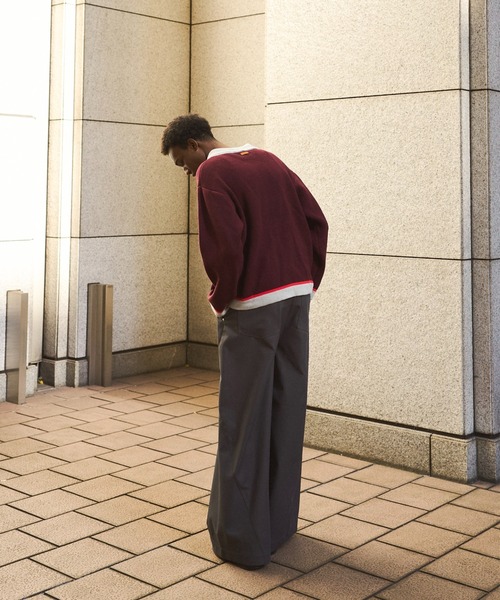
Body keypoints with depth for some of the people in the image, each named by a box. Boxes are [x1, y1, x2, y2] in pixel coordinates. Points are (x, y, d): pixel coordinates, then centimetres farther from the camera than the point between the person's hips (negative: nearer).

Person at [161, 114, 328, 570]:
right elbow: (317, 221, 11)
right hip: (297, 296, 7)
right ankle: (279, 523, 23)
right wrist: (308, 283, 14)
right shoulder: (268, 161, 15)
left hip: (252, 307, -7)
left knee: (244, 421, 0)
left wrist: (220, 299, -2)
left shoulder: (212, 172, -6)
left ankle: (242, 538, 7)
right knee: (286, 412, 13)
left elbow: (227, 243, -18)